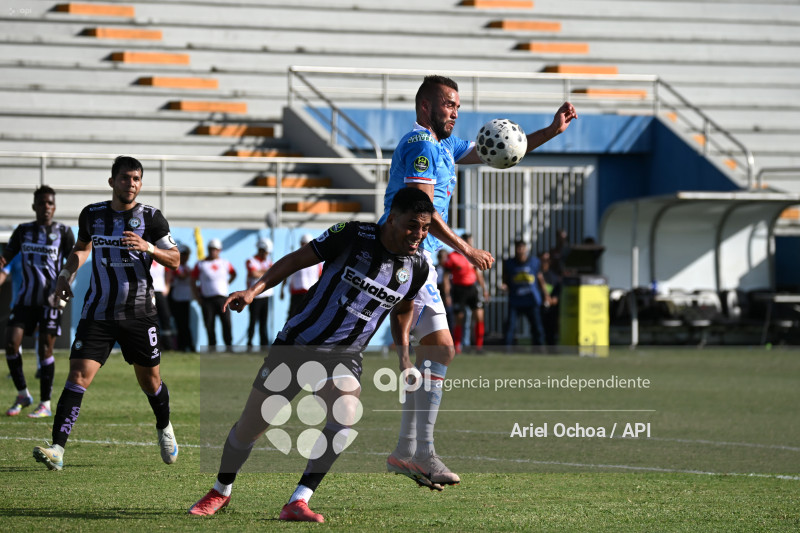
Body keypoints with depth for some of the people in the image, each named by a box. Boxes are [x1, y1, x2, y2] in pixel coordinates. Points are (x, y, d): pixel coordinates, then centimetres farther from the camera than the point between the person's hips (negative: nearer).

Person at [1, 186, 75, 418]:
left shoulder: (63, 233, 1)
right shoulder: (23, 231, 10)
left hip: (50, 300, -3)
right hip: (25, 298, 3)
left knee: (45, 349, -5)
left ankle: (45, 404, 4)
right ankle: (23, 395, 11)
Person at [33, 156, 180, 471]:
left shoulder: (151, 217, -3)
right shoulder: (92, 214, 4)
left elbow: (174, 259, -3)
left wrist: (148, 248, -20)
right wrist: (67, 274, 10)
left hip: (140, 313, -1)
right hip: (98, 313, 1)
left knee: (150, 380, 10)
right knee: (78, 376, -14)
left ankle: (164, 429, 42)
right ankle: (57, 449, -19)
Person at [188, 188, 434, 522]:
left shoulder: (417, 268, -3)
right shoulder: (353, 237, -15)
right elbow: (298, 259, -5)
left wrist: (403, 354, 9)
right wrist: (255, 290, -15)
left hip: (344, 356, 2)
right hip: (297, 343, -2)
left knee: (344, 418, -29)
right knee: (250, 428, 5)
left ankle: (297, 502, -24)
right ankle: (221, 491, 32)